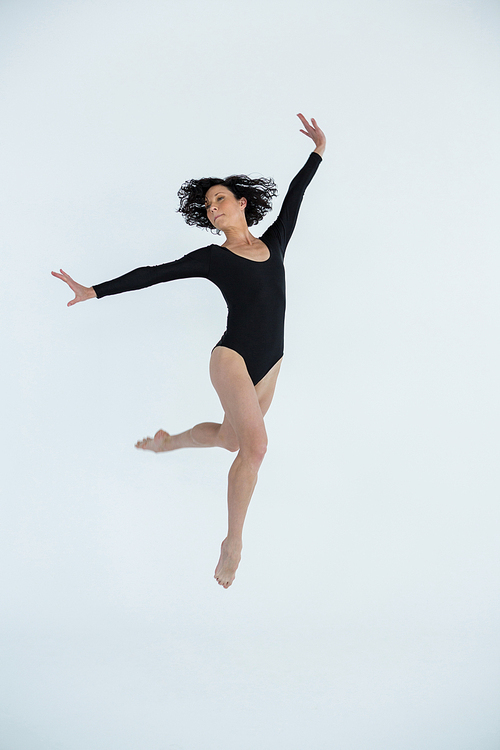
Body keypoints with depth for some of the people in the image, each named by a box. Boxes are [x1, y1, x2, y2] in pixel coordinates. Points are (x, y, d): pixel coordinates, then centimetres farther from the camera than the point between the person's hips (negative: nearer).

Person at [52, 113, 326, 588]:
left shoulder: (274, 242, 10)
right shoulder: (212, 257, -1)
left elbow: (294, 195, 18)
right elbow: (155, 274, -5)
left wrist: (318, 152, 24)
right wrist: (95, 291, -9)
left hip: (270, 364, 6)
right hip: (233, 358, -6)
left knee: (231, 439, 18)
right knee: (255, 444, -22)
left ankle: (166, 441, 45)